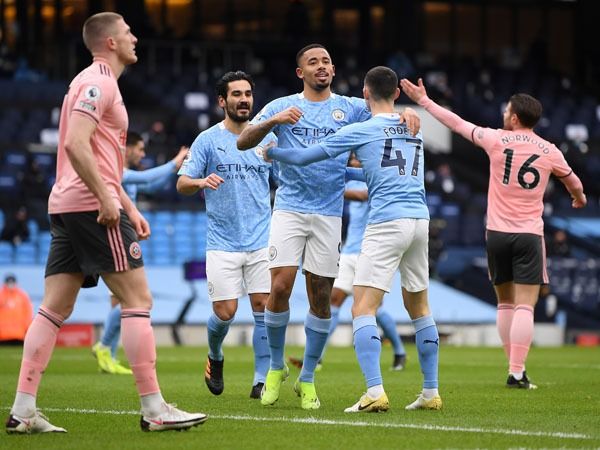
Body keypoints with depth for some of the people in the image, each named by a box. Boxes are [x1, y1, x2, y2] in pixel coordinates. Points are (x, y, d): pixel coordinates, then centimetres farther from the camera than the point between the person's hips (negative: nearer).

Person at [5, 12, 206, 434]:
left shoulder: (97, 82, 23)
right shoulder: (98, 82, -9)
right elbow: (76, 145, -22)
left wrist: (130, 208, 24)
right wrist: (107, 200, -22)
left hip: (66, 208, 10)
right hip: (92, 206, -10)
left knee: (54, 308, 5)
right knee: (137, 298, -6)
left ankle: (23, 411, 0)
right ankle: (154, 409, -7)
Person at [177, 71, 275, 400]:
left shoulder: (267, 139, 10)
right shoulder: (208, 140, 2)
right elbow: (182, 184, -1)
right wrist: (201, 181, -23)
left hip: (262, 240, 2)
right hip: (222, 243, -2)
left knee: (264, 307, -7)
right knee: (225, 311, -7)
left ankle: (262, 380, -1)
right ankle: (215, 358, 25)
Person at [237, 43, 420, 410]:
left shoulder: (351, 107, 8)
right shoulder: (282, 107, 6)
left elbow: (389, 116, 5)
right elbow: (243, 142, -2)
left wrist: (408, 112, -19)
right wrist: (273, 121, -20)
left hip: (329, 213, 1)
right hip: (289, 209, -1)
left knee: (321, 298, 1)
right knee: (280, 287, -13)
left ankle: (307, 380, 15)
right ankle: (276, 368, 8)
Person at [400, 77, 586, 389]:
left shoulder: (496, 140, -2)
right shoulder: (549, 151, 3)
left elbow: (457, 124, 8)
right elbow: (572, 181, 22)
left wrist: (423, 101, 20)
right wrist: (579, 197, 46)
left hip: (497, 233, 1)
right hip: (529, 235, -1)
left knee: (505, 303, 14)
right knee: (525, 306, -6)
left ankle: (515, 368, 16)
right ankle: (517, 373, -15)